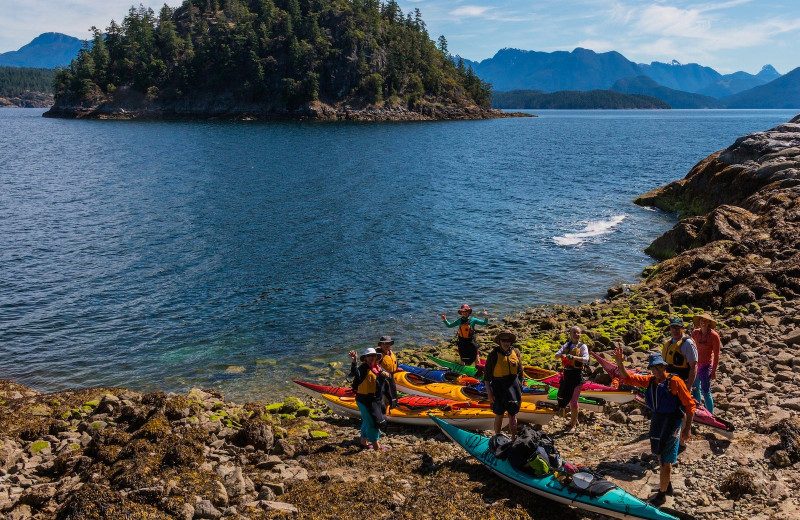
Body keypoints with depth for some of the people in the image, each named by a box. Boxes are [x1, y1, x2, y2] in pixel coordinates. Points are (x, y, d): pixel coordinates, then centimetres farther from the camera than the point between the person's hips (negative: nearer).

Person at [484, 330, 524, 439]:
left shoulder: (516, 353, 3)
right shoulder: (494, 354, -8)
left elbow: (520, 373, 11)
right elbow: (487, 376, -6)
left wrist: (520, 390, 10)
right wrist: (489, 393, -10)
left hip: (513, 386, 3)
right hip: (498, 387, -3)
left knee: (513, 415, 10)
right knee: (499, 416, 8)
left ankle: (514, 439, 23)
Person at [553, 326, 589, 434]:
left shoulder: (582, 346, -4)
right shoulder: (567, 345, 10)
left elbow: (586, 359, -20)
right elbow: (557, 354, 1)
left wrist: (573, 357, -32)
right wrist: (562, 355, -21)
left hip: (577, 375, -5)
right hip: (567, 374, 5)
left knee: (574, 401, -2)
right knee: (570, 399, 17)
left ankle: (574, 425, 8)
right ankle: (574, 420, 34)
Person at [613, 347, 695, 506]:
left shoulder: (675, 381, -16)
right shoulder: (650, 381, 3)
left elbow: (690, 405, -13)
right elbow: (627, 378, 3)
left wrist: (687, 427, -14)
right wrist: (620, 362, -13)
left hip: (671, 423, -7)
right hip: (656, 421, 7)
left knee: (665, 461, 0)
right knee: (661, 456, 21)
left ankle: (662, 494, 15)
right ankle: (667, 486, 42)